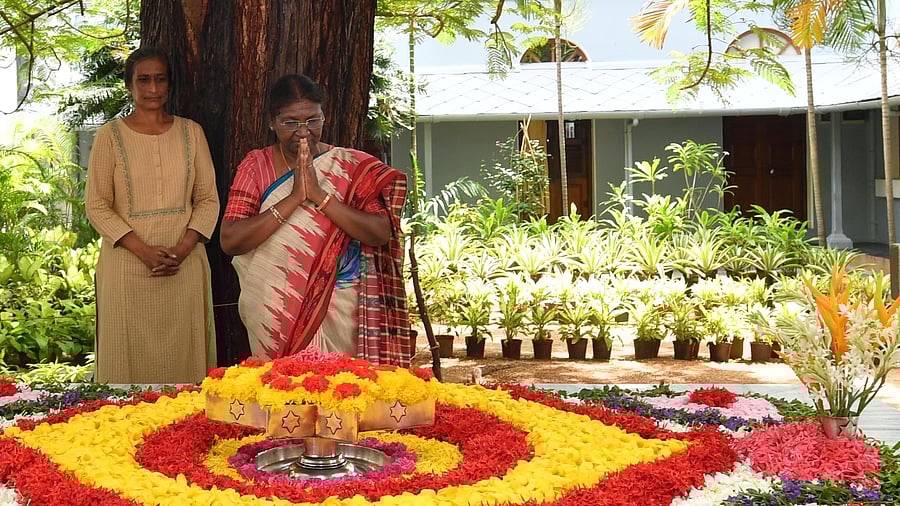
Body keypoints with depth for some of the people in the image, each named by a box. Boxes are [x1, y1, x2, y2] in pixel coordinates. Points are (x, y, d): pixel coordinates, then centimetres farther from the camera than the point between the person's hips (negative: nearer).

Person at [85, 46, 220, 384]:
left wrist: (183, 248, -11)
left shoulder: (190, 132, 6)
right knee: (131, 352, 4)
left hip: (185, 264, 2)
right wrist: (143, 250, -15)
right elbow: (97, 205, -3)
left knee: (182, 351, 6)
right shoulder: (111, 135, 0)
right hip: (128, 264, -1)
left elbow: (208, 200, 5)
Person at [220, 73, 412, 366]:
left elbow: (381, 234, -11)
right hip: (274, 317, 1)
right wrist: (294, 197, -17)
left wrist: (319, 194, -18)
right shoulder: (256, 165, 2)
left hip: (337, 313, 0)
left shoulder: (353, 168, 1)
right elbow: (230, 241, -9)